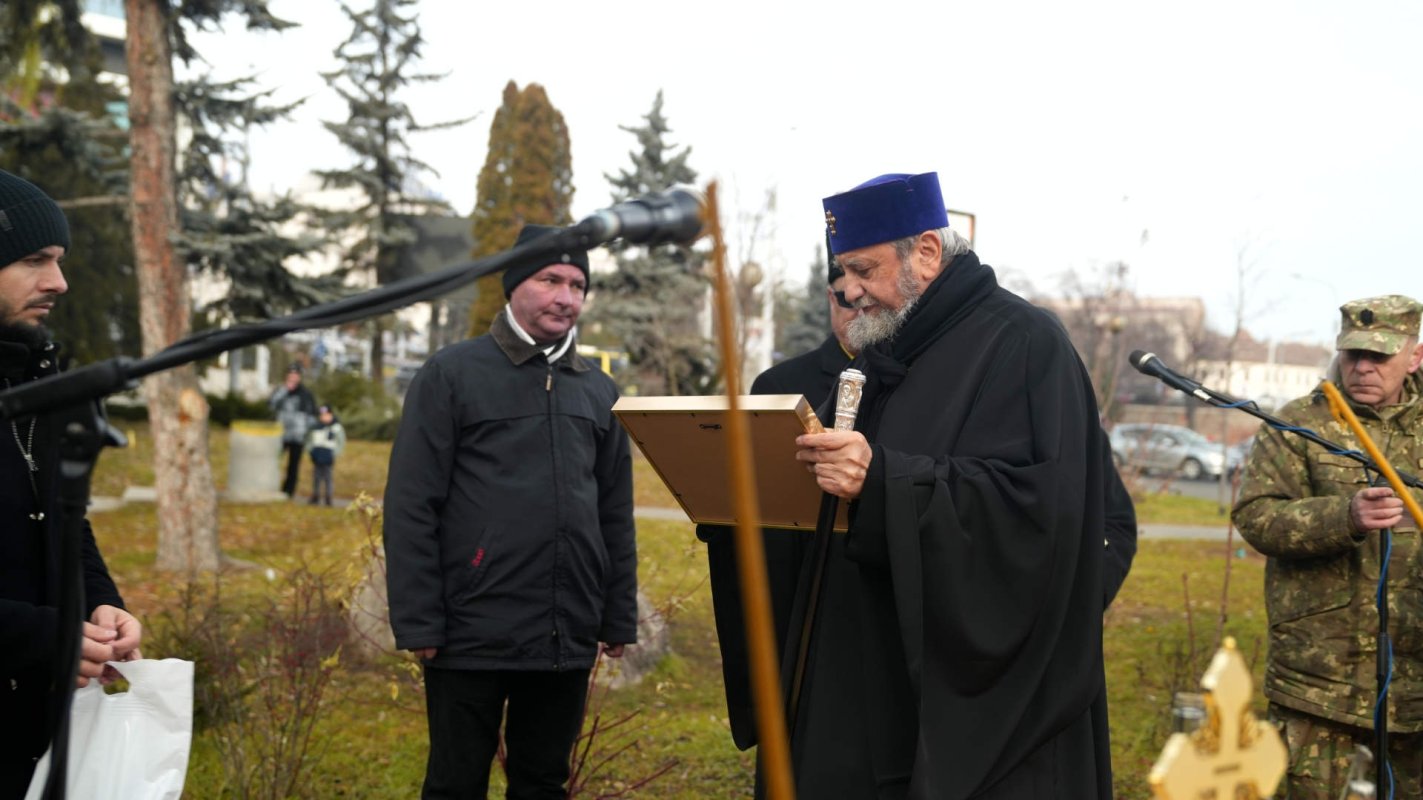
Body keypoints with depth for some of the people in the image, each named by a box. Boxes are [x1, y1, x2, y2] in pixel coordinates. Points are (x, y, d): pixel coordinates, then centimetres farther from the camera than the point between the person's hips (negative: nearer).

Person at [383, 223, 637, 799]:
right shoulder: (452, 374, -2)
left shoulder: (599, 392, 12)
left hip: (568, 641, 4)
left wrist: (618, 619, 11)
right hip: (473, 638, -4)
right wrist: (417, 622, -11)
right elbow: (411, 507, -6)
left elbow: (615, 517, 15)